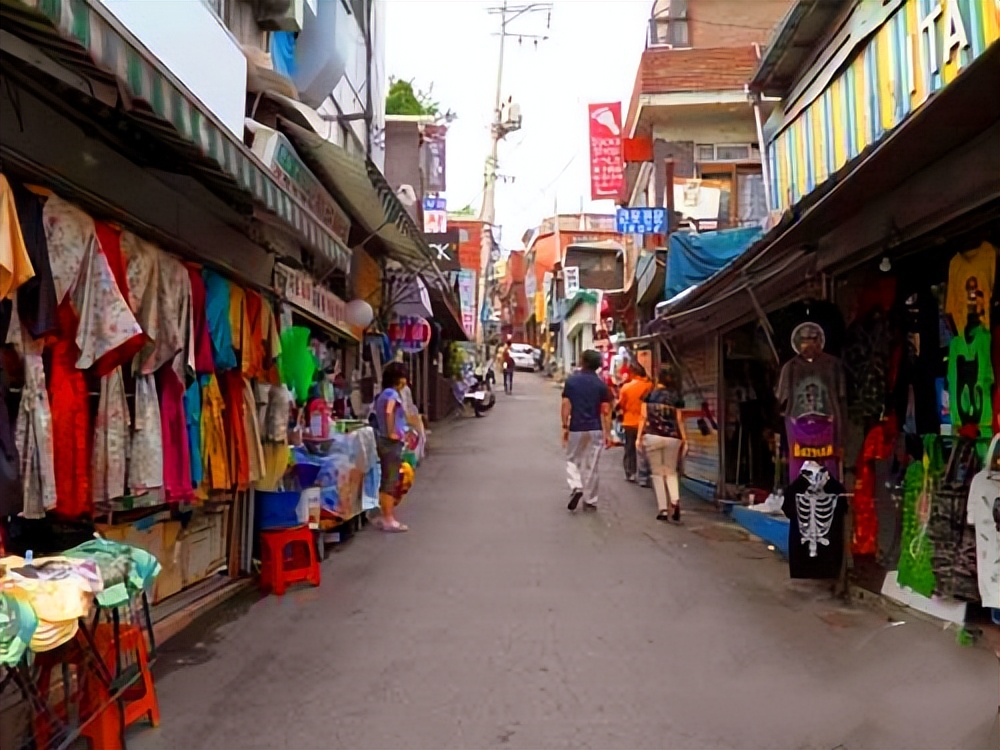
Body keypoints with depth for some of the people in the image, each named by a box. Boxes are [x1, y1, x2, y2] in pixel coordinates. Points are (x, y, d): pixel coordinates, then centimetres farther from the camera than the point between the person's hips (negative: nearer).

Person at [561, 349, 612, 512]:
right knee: (591, 466, 7)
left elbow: (566, 405, -6)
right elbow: (606, 411, -3)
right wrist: (608, 433, 2)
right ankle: (590, 501, 12)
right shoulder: (601, 384, -1)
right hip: (595, 429, 1)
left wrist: (565, 427, 1)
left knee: (572, 460, 16)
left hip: (576, 428, -1)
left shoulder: (571, 380, -3)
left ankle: (576, 487, -7)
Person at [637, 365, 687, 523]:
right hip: (672, 438, 1)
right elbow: (679, 420, 4)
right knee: (671, 472, 14)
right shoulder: (675, 396, 5)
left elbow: (643, 417, 1)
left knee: (657, 473, 7)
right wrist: (684, 439, 9)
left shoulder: (649, 395, 3)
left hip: (652, 436, -1)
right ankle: (675, 501, -10)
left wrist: (639, 436, 6)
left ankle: (663, 510, 4)